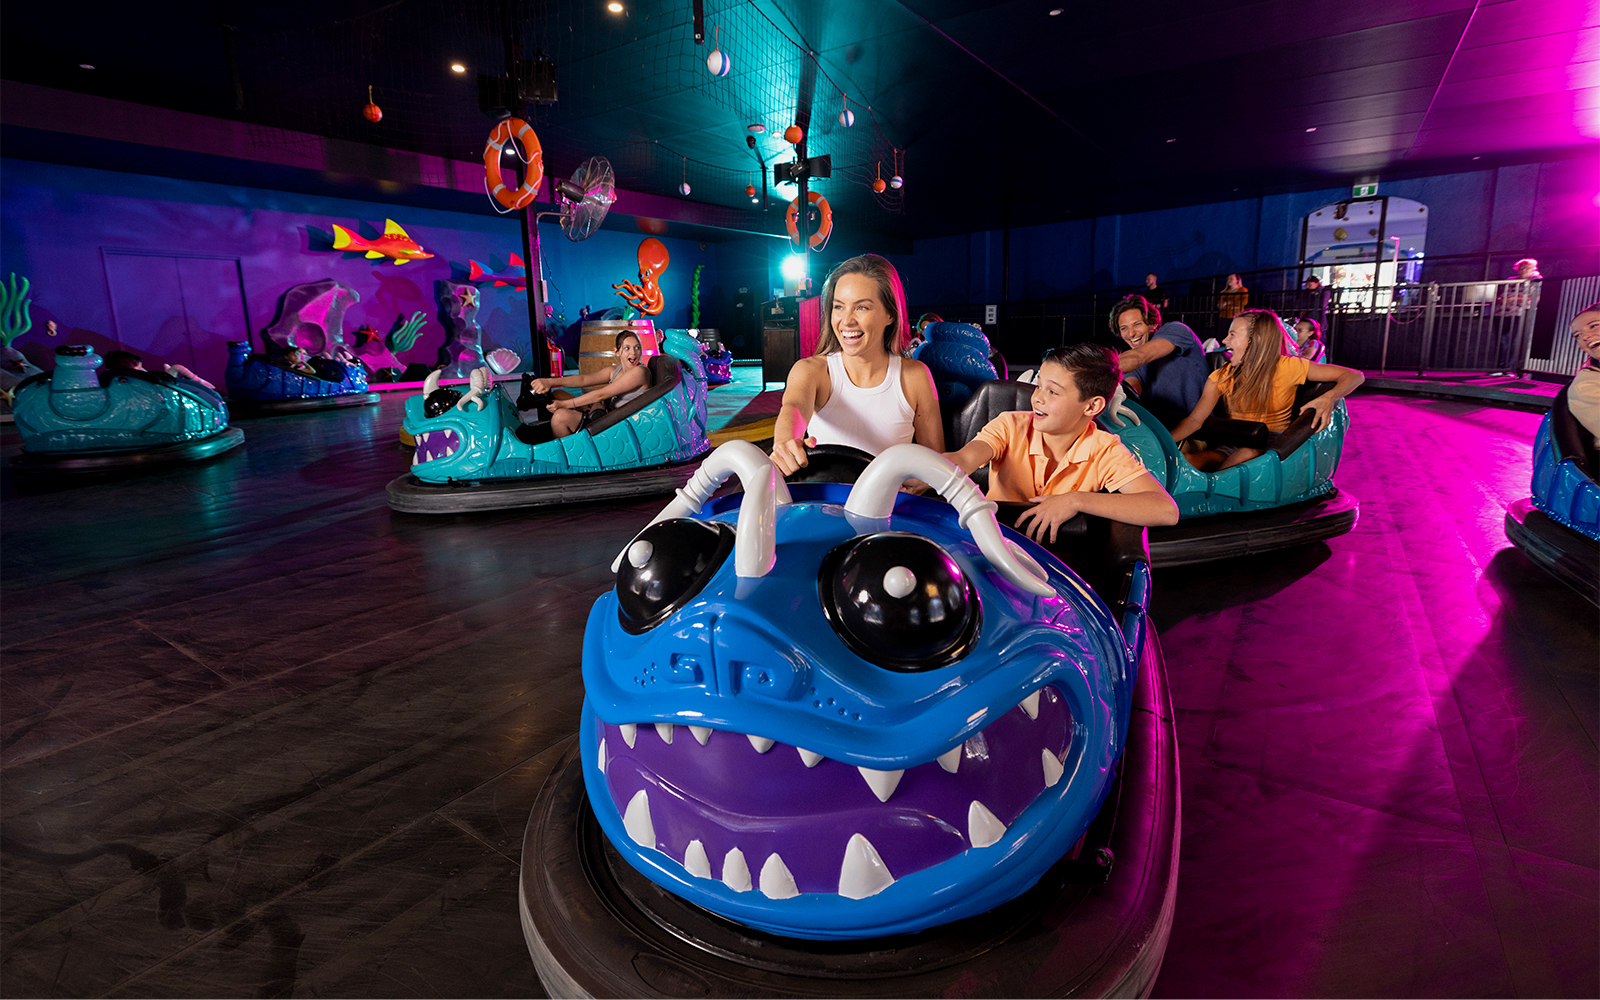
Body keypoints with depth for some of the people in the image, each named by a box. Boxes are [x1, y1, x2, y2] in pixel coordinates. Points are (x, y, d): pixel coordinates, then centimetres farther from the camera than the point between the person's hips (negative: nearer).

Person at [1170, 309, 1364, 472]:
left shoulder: (1286, 367, -4)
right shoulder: (1222, 376, 5)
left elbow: (1354, 376, -3)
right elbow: (1195, 420, -2)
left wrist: (1329, 398, -25)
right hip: (1232, 447, 3)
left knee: (1247, 455, -40)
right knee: (1185, 461, -30)